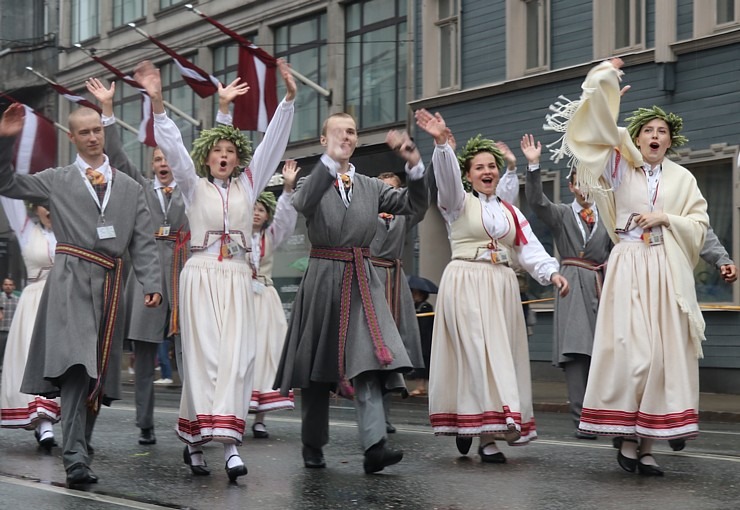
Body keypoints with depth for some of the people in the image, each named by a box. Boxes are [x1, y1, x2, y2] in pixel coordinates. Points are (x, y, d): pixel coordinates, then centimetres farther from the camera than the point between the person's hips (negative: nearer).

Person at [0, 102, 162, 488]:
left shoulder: (129, 188, 15)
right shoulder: (57, 181, 10)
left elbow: (143, 243, 10)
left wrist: (152, 284, -2)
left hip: (111, 285, 3)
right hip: (71, 280, -3)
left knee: (100, 371, 6)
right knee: (76, 365, -17)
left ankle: (80, 443, 22)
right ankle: (75, 458, -23)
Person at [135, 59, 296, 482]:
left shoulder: (248, 184, 14)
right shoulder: (194, 186, 10)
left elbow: (273, 142, 7)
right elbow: (174, 148, -4)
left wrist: (289, 97, -3)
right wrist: (158, 103, -17)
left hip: (238, 276, 1)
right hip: (202, 273, -1)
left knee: (236, 354, -9)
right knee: (203, 353, -6)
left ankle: (229, 442, -15)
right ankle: (195, 438, 1)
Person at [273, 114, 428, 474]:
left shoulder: (371, 187, 13)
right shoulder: (313, 182, 3)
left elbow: (412, 203, 2)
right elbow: (302, 204, -21)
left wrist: (414, 166, -15)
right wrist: (330, 160, -33)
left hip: (362, 281, 2)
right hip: (323, 278, -2)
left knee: (369, 362, -14)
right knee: (317, 366, 7)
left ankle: (374, 446, -23)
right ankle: (312, 445, 23)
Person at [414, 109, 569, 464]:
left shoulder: (510, 212, 16)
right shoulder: (458, 202, 2)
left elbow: (529, 249, 7)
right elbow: (447, 175, -18)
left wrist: (551, 272, -12)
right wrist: (440, 142, -36)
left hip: (501, 288, 6)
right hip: (465, 285, -6)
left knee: (500, 356, 4)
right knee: (478, 354, -13)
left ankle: (469, 425, 14)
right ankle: (487, 437, -14)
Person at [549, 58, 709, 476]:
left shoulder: (682, 178, 11)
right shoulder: (620, 167, 7)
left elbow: (699, 225, 8)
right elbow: (603, 130, -5)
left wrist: (665, 218, -6)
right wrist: (603, 85, -9)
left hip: (667, 272, 2)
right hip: (629, 268, -2)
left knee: (665, 354, -3)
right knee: (631, 351, -11)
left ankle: (648, 444, 0)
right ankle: (628, 439, -3)